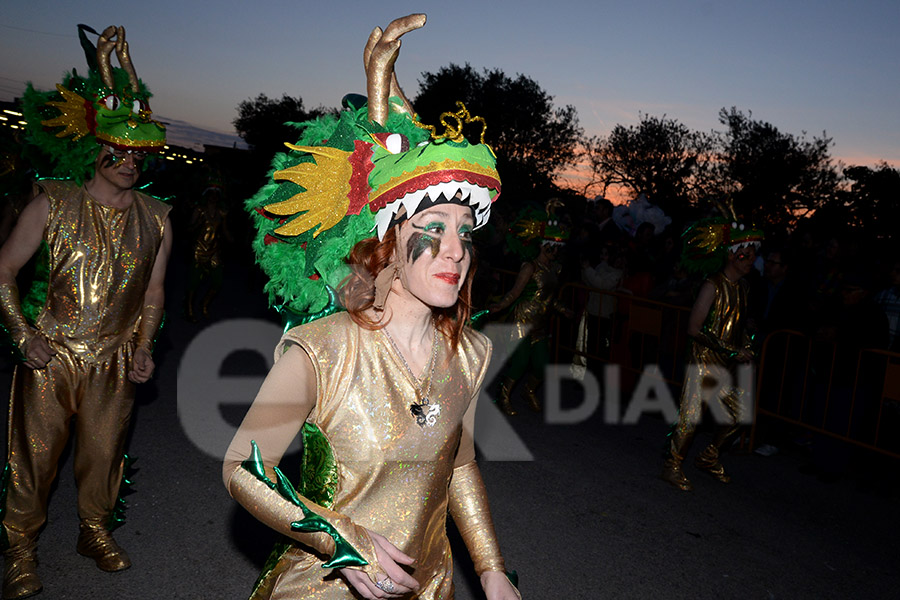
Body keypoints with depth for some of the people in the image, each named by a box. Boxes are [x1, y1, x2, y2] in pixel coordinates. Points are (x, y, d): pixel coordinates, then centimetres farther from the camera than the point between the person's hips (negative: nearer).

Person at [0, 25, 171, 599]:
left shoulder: (155, 218, 3)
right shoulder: (54, 203, -5)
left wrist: (144, 347, 3)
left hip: (115, 360, 2)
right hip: (50, 355, -2)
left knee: (104, 451, 13)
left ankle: (96, 530, 37)